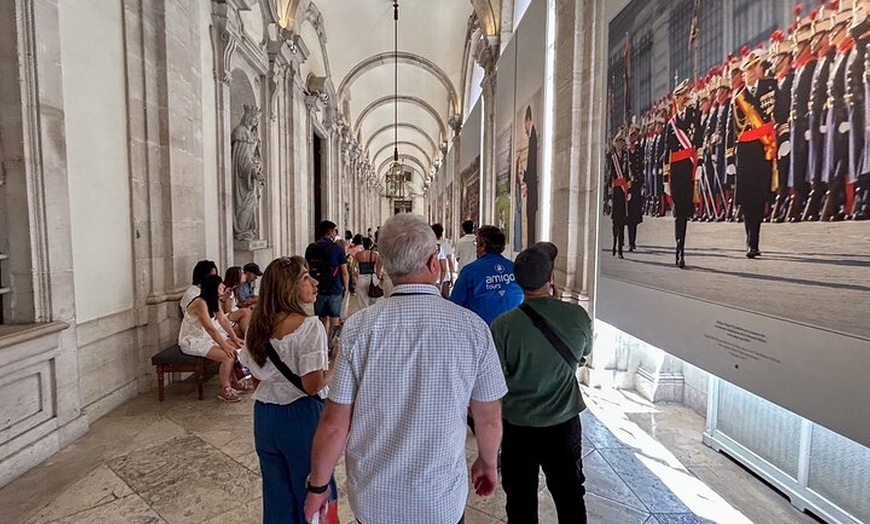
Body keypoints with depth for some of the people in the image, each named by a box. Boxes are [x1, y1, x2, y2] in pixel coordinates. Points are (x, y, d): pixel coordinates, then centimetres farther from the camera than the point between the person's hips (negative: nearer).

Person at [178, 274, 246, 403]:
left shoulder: (215, 301, 3)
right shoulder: (200, 303, -25)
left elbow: (223, 320, 4)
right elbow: (210, 329, -28)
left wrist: (235, 338, -3)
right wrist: (225, 346, -26)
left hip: (206, 337, 9)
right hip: (193, 342, -9)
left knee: (237, 347, -1)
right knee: (228, 355, -23)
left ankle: (232, 381, 12)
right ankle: (224, 390, -9)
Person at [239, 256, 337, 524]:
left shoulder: (259, 324, 1)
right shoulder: (309, 325, -22)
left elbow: (256, 373, 10)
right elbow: (313, 385, -24)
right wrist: (337, 361, -10)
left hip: (264, 414, 7)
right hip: (301, 416, -7)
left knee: (277, 493, 24)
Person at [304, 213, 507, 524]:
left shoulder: (358, 327, -18)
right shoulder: (473, 329, -17)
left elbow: (334, 424, -12)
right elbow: (489, 419, -6)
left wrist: (317, 487, 5)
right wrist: (488, 463, 13)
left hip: (371, 499, 1)